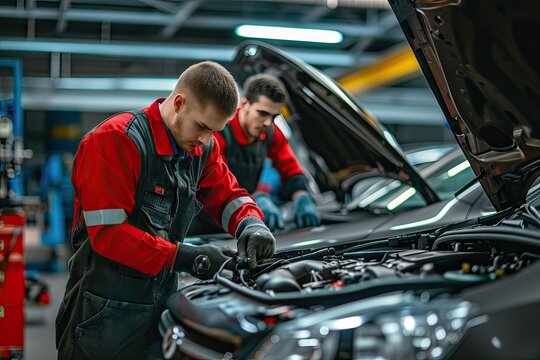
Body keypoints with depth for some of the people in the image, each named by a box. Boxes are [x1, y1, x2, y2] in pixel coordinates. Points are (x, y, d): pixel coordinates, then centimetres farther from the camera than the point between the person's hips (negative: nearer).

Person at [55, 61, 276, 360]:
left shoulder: (203, 148, 4)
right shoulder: (116, 140, -18)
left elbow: (228, 196, 12)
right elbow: (108, 233, -22)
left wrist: (251, 225, -12)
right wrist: (189, 258, -22)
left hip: (161, 307, 7)